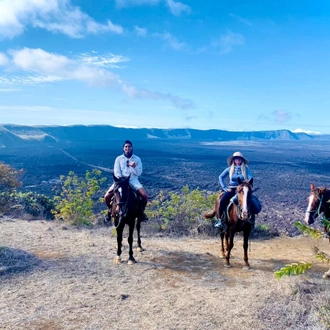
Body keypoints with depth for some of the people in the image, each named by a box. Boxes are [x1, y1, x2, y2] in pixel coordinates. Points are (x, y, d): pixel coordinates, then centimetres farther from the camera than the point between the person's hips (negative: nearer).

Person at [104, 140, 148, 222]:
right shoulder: (118, 159, 8)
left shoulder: (137, 159, 8)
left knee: (145, 196, -24)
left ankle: (141, 212, 4)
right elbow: (116, 172, 0)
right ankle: (111, 210, 14)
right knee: (107, 196, -18)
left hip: (133, 180, 0)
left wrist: (134, 167, -18)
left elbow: (139, 173, 2)